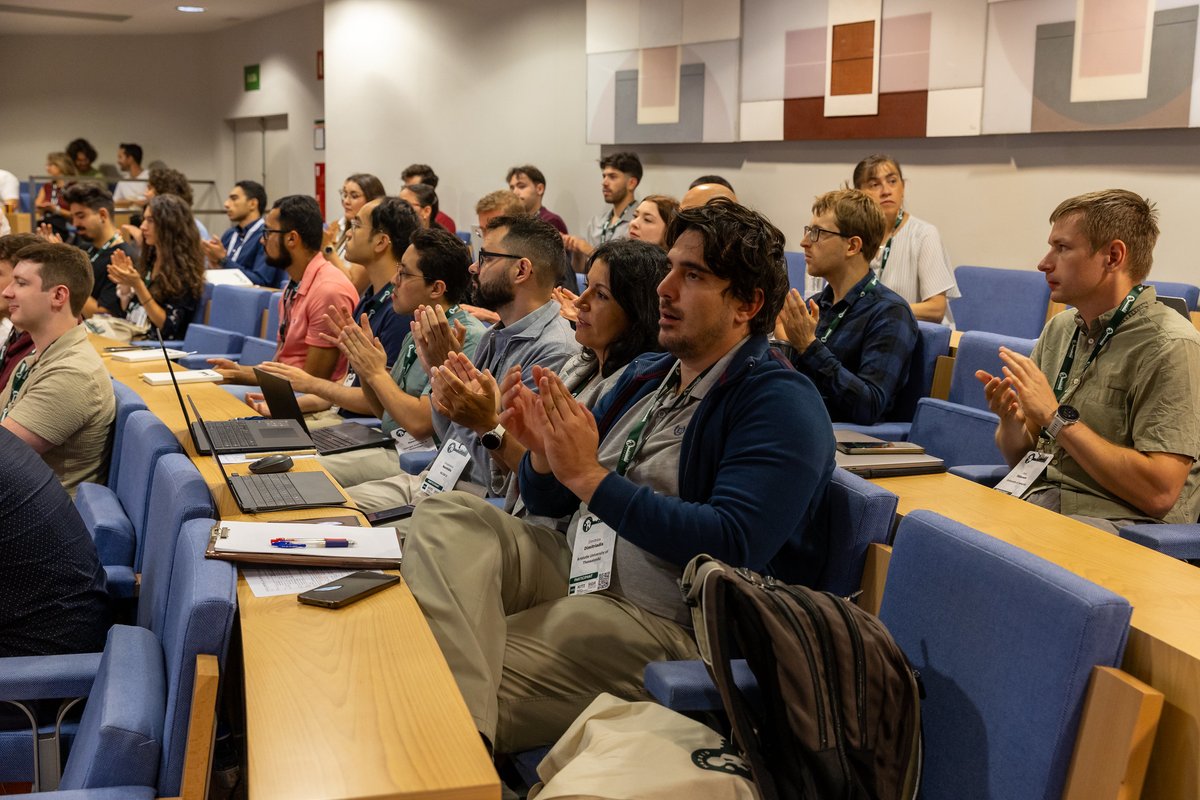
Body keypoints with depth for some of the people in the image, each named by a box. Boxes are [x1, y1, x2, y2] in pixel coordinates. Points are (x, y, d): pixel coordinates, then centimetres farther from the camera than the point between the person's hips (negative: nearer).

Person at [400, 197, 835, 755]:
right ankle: (464, 724, -33)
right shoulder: (645, 375, 14)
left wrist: (591, 477, -26)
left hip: (663, 621, -9)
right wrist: (543, 452, -10)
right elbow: (547, 503, 16)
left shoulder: (781, 405, -11)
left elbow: (732, 546, -25)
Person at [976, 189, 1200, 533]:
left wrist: (1057, 417, -16)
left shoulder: (1170, 346, -10)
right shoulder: (1059, 328, 12)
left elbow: (1158, 492, -18)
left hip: (1116, 519, -6)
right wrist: (1011, 419, -6)